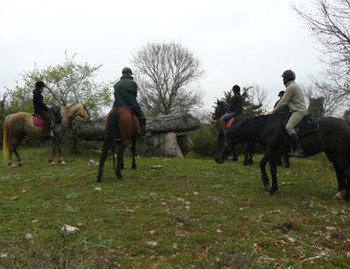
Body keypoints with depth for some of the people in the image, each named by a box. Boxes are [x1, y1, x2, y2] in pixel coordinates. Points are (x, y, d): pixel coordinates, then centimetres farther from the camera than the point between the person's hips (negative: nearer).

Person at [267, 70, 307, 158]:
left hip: (299, 111, -11)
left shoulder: (291, 87, -11)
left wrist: (273, 111, -6)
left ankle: (299, 150, -34)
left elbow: (283, 102, -13)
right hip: (301, 110, 11)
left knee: (289, 127, -26)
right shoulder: (295, 86, 22)